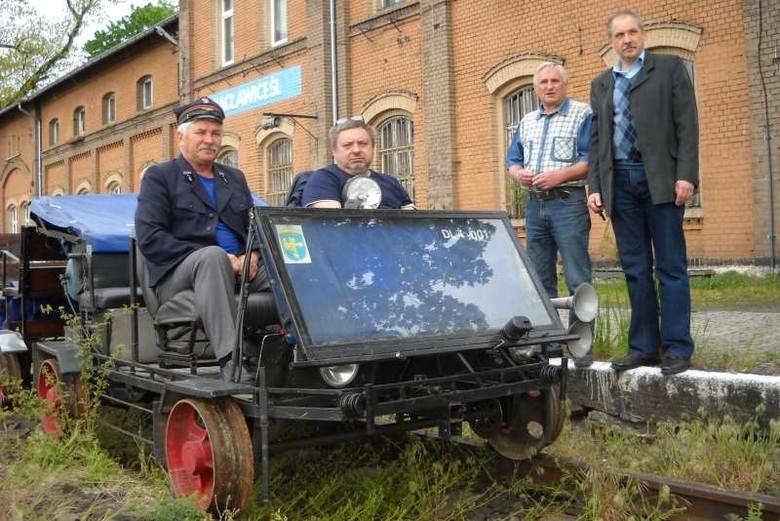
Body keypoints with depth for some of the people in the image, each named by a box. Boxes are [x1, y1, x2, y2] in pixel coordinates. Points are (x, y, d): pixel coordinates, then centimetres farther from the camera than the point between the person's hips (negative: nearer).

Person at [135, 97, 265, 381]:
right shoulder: (159, 176, 8)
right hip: (176, 277, -4)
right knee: (212, 255, -38)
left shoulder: (235, 178, 26)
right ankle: (231, 362, -48)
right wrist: (221, 259, -15)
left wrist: (252, 255, -5)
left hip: (240, 271, 5)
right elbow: (149, 238, -6)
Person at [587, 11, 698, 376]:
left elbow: (686, 124, -1)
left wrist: (686, 175, -12)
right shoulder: (600, 84, 18)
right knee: (635, 270, 5)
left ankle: (677, 348, 1)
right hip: (620, 182, 4)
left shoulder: (669, 68, 7)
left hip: (660, 178, -4)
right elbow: (597, 140, 15)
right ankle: (644, 347, 10)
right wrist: (595, 187, 5)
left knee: (670, 267, -2)